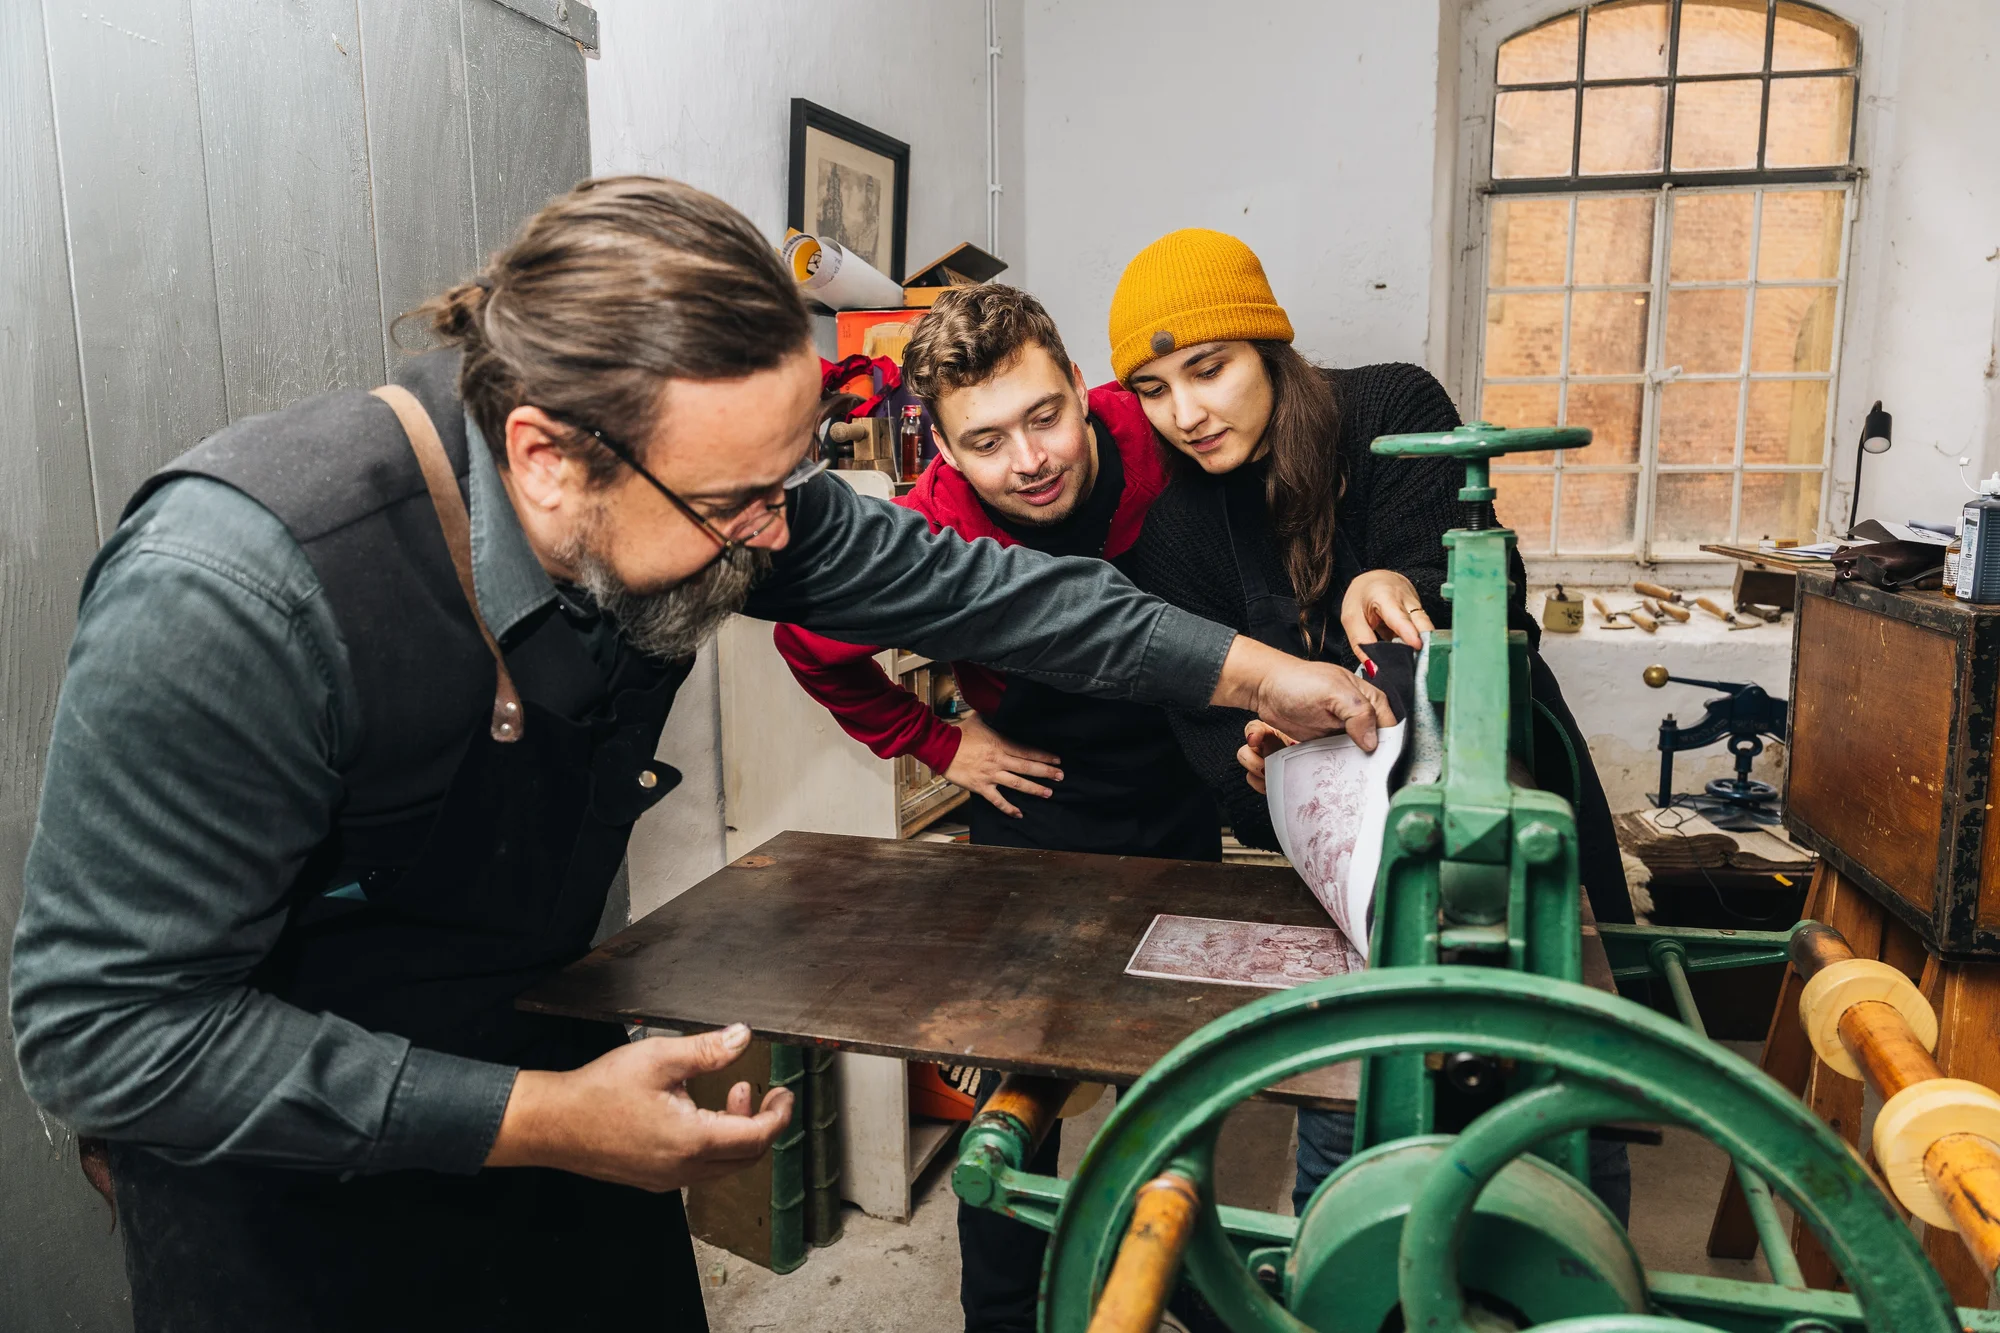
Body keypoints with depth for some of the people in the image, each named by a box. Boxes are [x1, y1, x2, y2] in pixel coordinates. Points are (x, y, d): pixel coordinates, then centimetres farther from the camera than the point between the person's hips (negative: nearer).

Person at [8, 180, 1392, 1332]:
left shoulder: (694, 485, -18)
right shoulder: (231, 596, -34)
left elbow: (942, 576, -6)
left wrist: (1254, 673, -3)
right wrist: (540, 1120, -30)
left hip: (545, 1050, 5)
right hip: (287, 1181, -5)